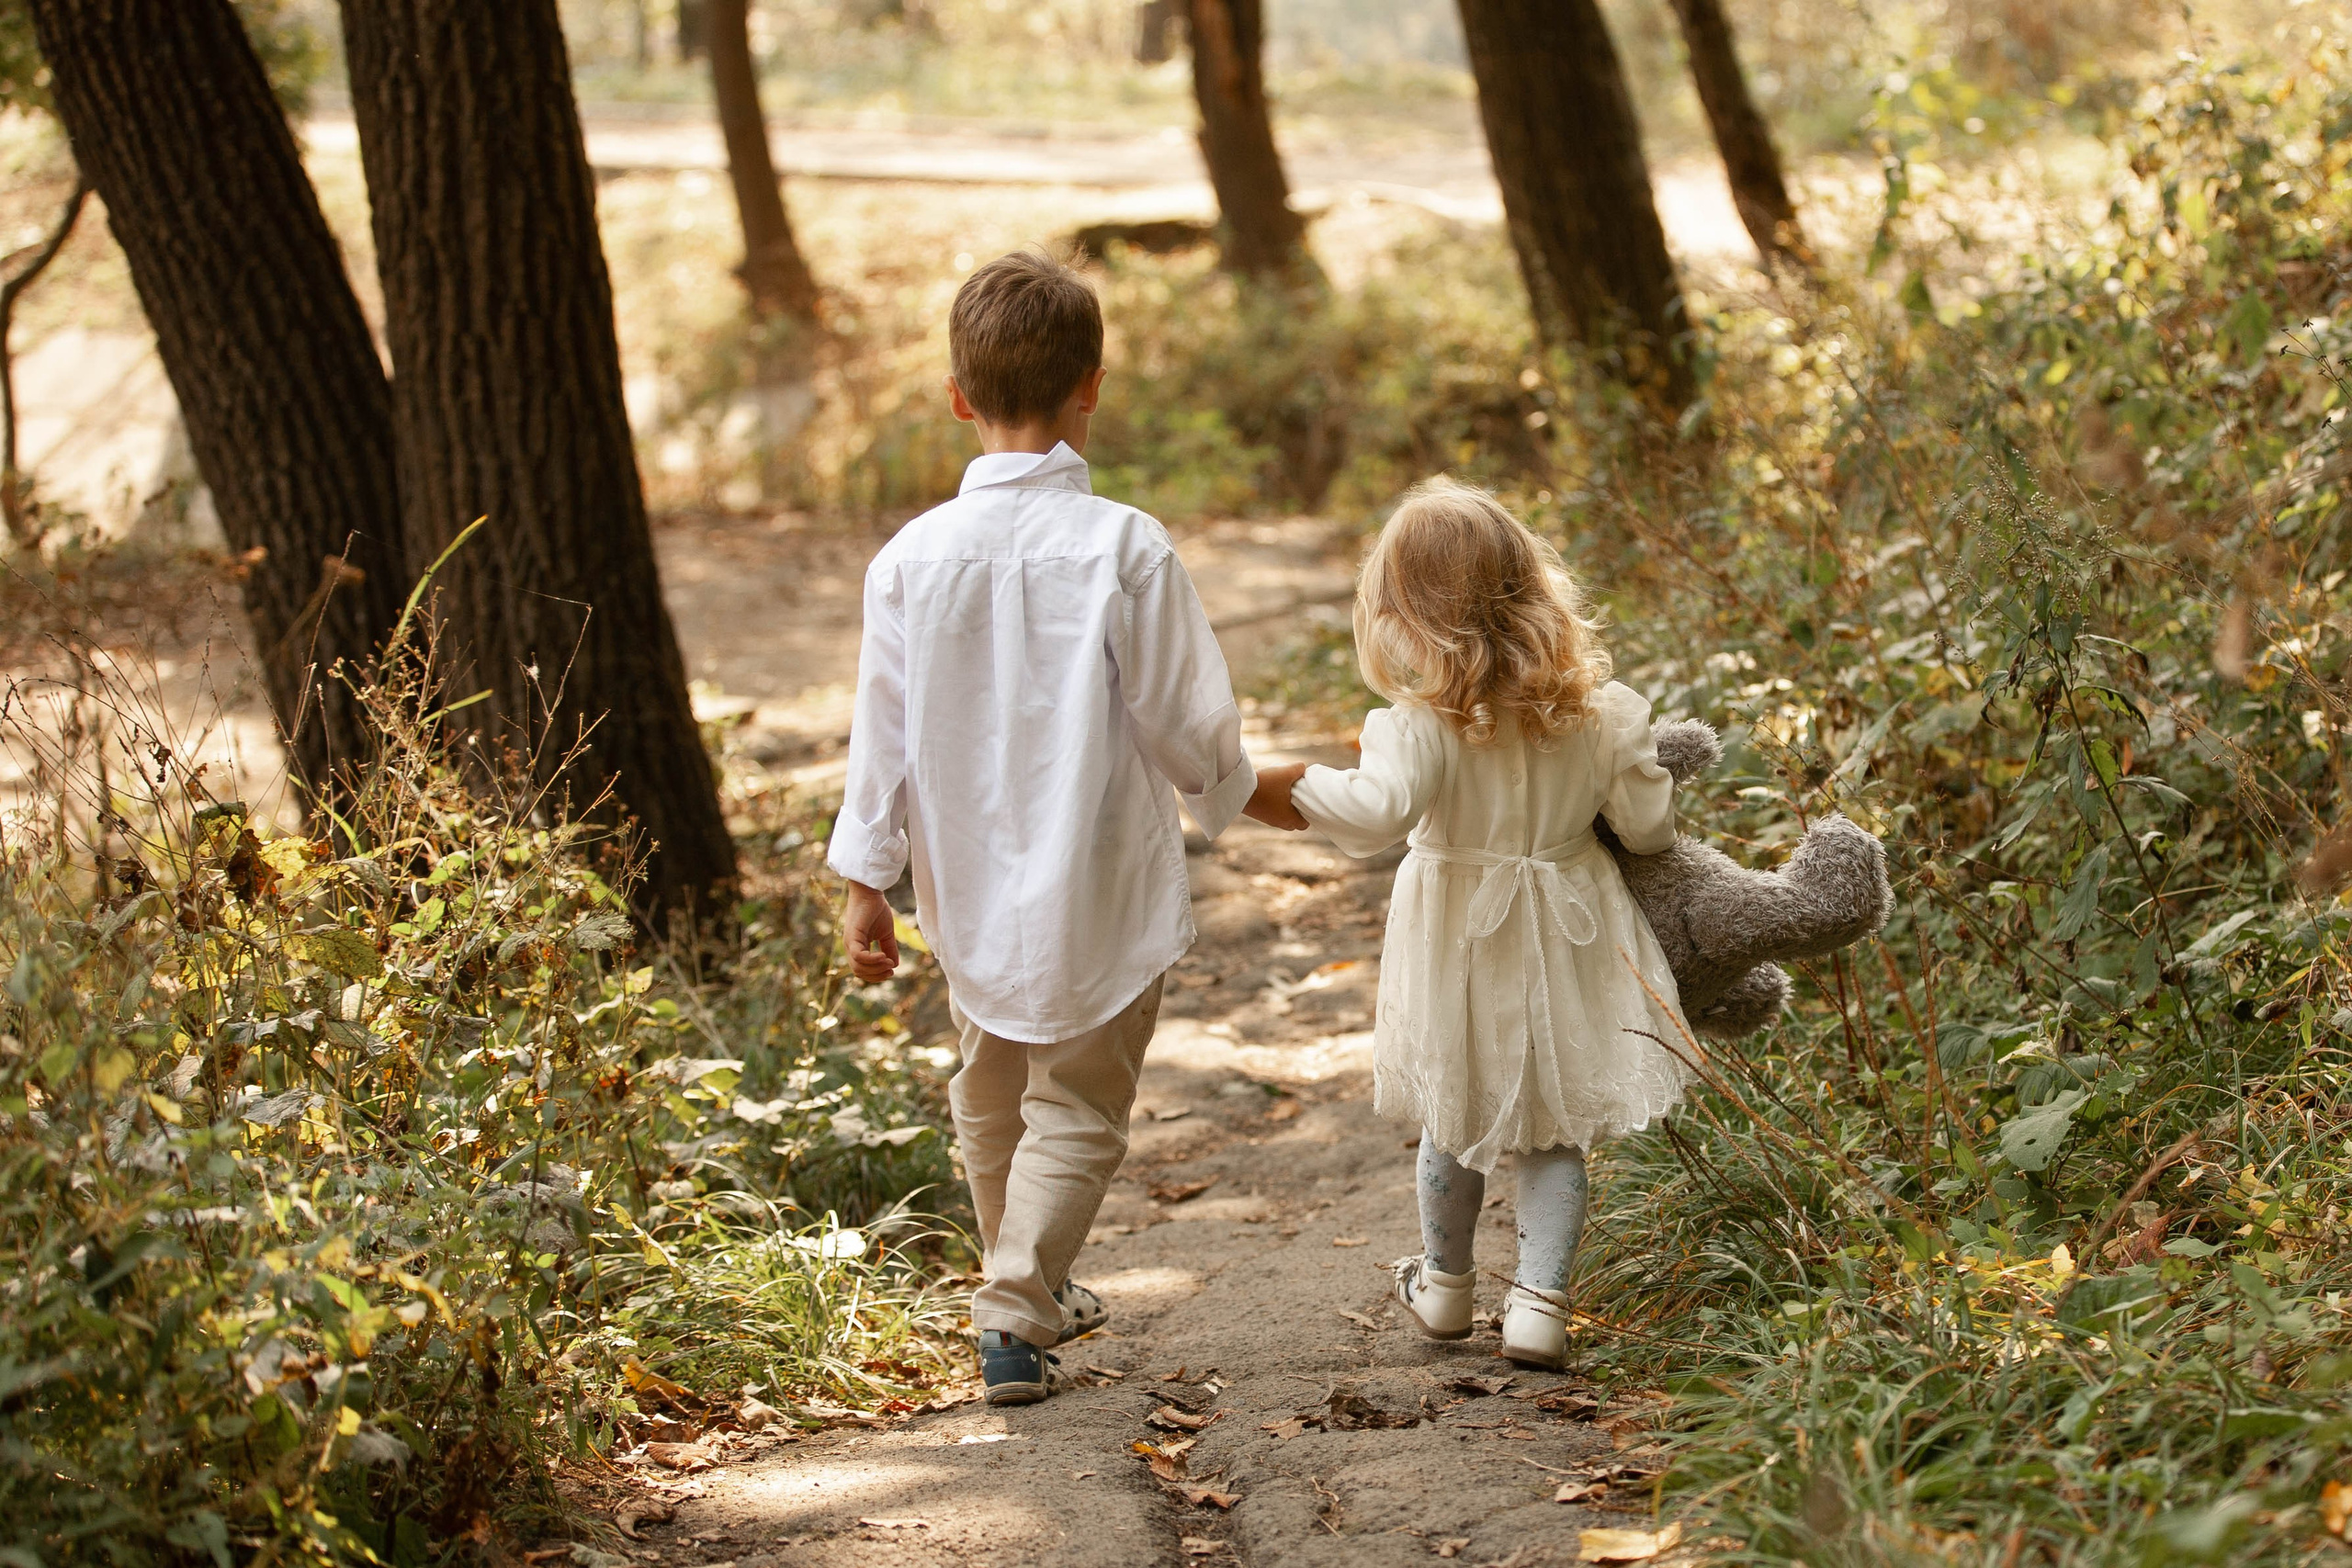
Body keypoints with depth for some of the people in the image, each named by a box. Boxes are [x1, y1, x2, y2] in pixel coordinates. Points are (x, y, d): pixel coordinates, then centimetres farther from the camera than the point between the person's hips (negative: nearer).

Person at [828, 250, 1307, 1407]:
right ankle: (1013, 1311, -4)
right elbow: (1182, 723, -11)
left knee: (991, 1098, 23)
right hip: (1102, 887, -4)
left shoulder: (912, 558, -9)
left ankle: (1031, 1286, 39)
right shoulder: (1124, 548, -18)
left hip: (970, 889, 4)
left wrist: (865, 880, 7)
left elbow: (883, 736, -3)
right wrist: (1243, 791, 9)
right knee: (1076, 1110, 8)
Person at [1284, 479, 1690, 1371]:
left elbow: (1379, 812, -36)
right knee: (1554, 1131, 11)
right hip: (1566, 947, 2)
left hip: (1458, 949, -1)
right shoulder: (1597, 710, -9)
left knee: (1454, 1119, 18)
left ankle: (1444, 1287, 36)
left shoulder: (1424, 723, -22)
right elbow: (1649, 827, -2)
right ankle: (1539, 1303, 3)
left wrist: (1291, 788, -27)